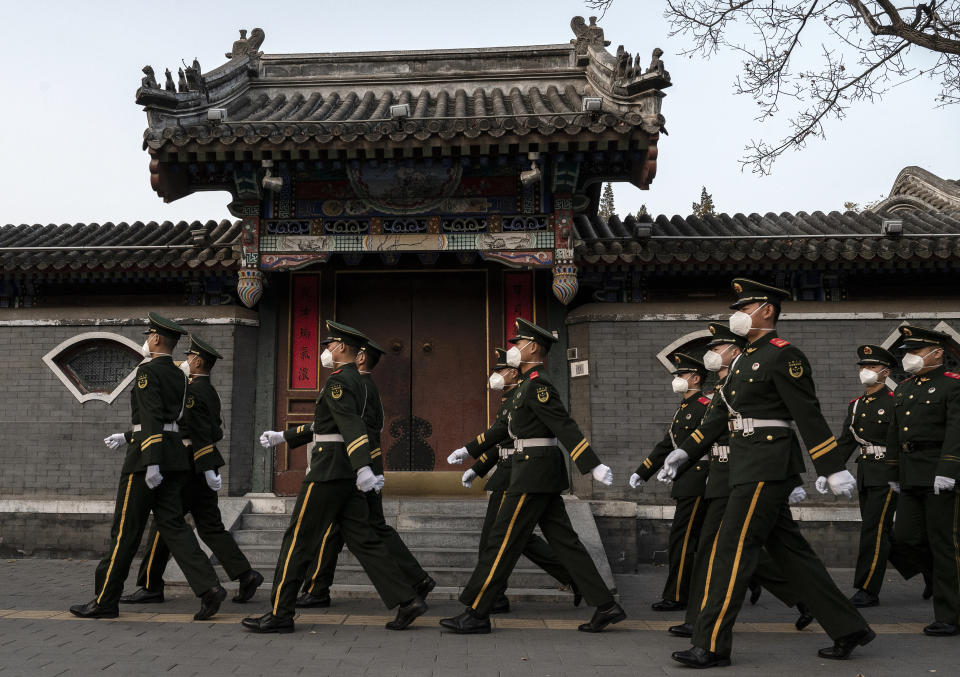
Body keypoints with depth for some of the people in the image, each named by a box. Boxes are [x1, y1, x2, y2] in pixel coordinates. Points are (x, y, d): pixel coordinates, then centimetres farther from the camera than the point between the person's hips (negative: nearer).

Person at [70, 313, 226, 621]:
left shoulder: (148, 371, -9)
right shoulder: (179, 376, 16)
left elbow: (152, 417, -19)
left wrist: (151, 462, -24)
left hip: (147, 457, -8)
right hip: (175, 457, 8)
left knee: (126, 529, 1)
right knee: (172, 525, 6)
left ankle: (105, 600, 12)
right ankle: (209, 587, -5)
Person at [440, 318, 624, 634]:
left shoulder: (537, 385, -13)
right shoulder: (530, 384, 18)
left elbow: (565, 427, -21)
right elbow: (507, 427, 28)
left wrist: (594, 466, -27)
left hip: (534, 471, -10)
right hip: (539, 470, 10)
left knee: (503, 540, -4)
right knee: (563, 540, 9)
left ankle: (477, 613, 4)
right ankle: (605, 606, 11)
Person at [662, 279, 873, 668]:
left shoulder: (783, 355, -10)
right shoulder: (746, 358, 17)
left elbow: (809, 416, -14)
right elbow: (723, 414, 21)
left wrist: (834, 470, -15)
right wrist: (685, 451, 18)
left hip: (766, 467, -10)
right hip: (751, 467, 10)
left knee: (732, 549, -7)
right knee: (789, 551, 13)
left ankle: (711, 645, 1)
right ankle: (848, 629, 24)